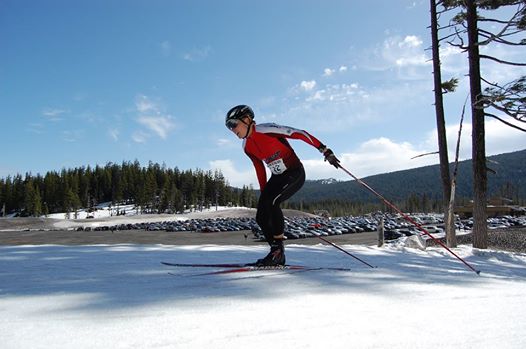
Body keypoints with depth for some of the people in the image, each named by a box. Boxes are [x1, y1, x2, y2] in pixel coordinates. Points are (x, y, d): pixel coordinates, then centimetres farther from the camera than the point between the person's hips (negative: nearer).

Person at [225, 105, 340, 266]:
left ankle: (278, 248, -14)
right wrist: (263, 193, 16)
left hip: (295, 174, -8)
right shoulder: (247, 147, 4)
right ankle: (277, 255, 9)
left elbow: (299, 134, -21)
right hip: (277, 178, 8)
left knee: (270, 202, -29)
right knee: (261, 216, -3)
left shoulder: (267, 129, -20)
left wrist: (325, 151, -24)